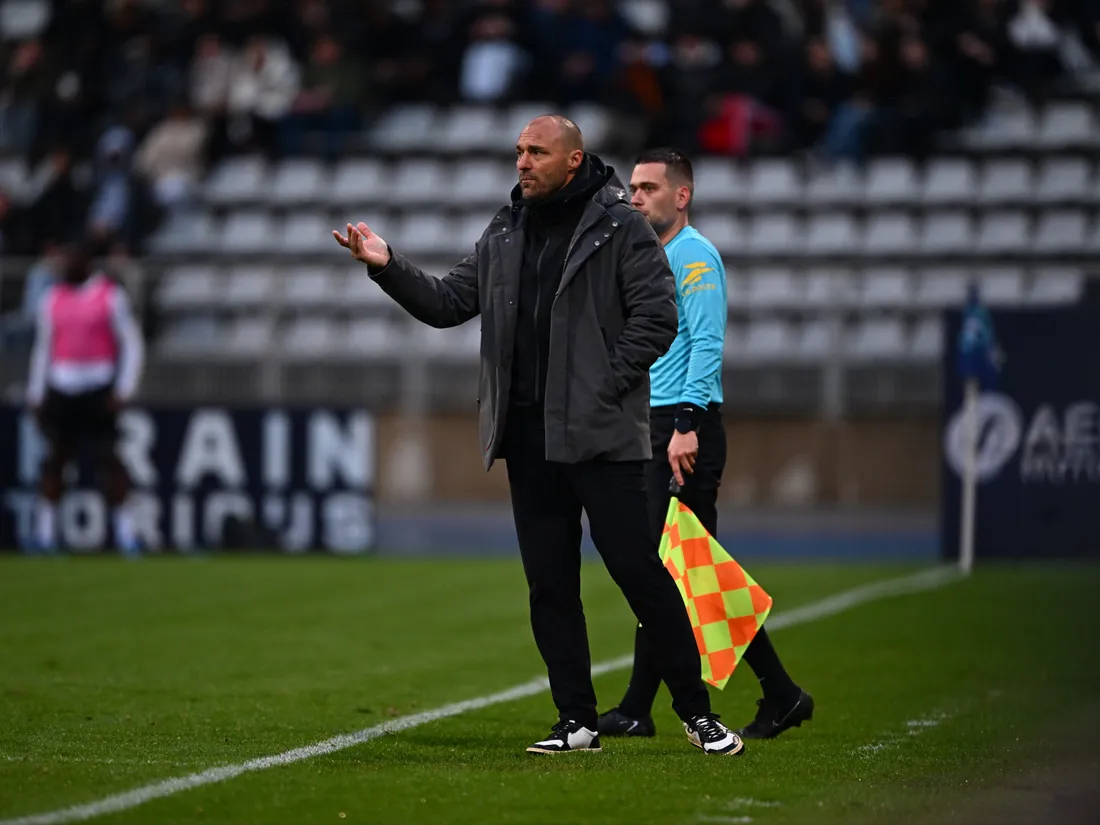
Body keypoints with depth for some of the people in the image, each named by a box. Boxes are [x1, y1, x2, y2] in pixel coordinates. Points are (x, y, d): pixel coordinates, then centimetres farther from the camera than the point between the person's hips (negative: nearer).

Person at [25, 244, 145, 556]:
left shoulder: (110, 296, -2)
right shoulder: (52, 299, 10)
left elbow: (132, 344, 0)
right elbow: (42, 348, 17)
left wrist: (123, 390, -9)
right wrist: (36, 395, 12)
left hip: (99, 389, -3)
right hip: (60, 387, 3)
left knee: (107, 457, -8)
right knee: (55, 457, 1)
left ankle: (124, 530, -5)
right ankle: (45, 530, 7)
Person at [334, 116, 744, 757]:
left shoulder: (621, 226, -4)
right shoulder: (506, 235, 15)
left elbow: (657, 318, -9)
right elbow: (448, 303, 15)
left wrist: (603, 389, -14)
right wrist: (389, 268, 1)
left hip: (601, 434, -6)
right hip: (528, 437, 6)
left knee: (638, 569, -7)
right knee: (549, 584, 6)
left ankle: (698, 710, 0)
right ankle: (578, 722, 12)